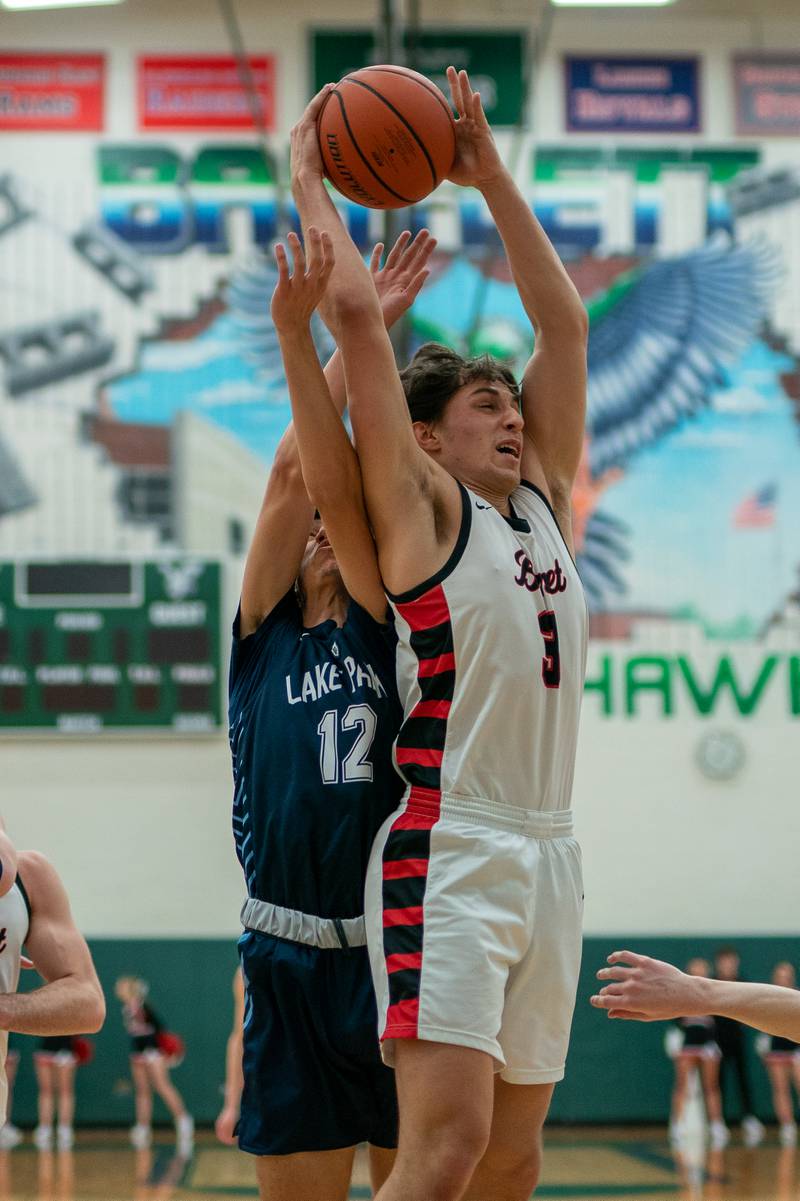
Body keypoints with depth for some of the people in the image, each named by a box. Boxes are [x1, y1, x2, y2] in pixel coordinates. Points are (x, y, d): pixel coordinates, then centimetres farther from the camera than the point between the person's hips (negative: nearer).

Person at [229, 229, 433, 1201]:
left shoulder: (383, 627, 7)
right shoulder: (264, 633, 11)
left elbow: (340, 487, -4)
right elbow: (292, 475, 0)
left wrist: (302, 333, -10)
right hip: (291, 954, 1)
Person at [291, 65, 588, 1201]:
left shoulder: (543, 501, 18)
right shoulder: (420, 506, 1)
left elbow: (564, 321, 20)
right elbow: (354, 309, -5)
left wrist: (492, 178, 20)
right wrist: (310, 180, 7)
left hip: (549, 851, 7)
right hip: (449, 850, -7)